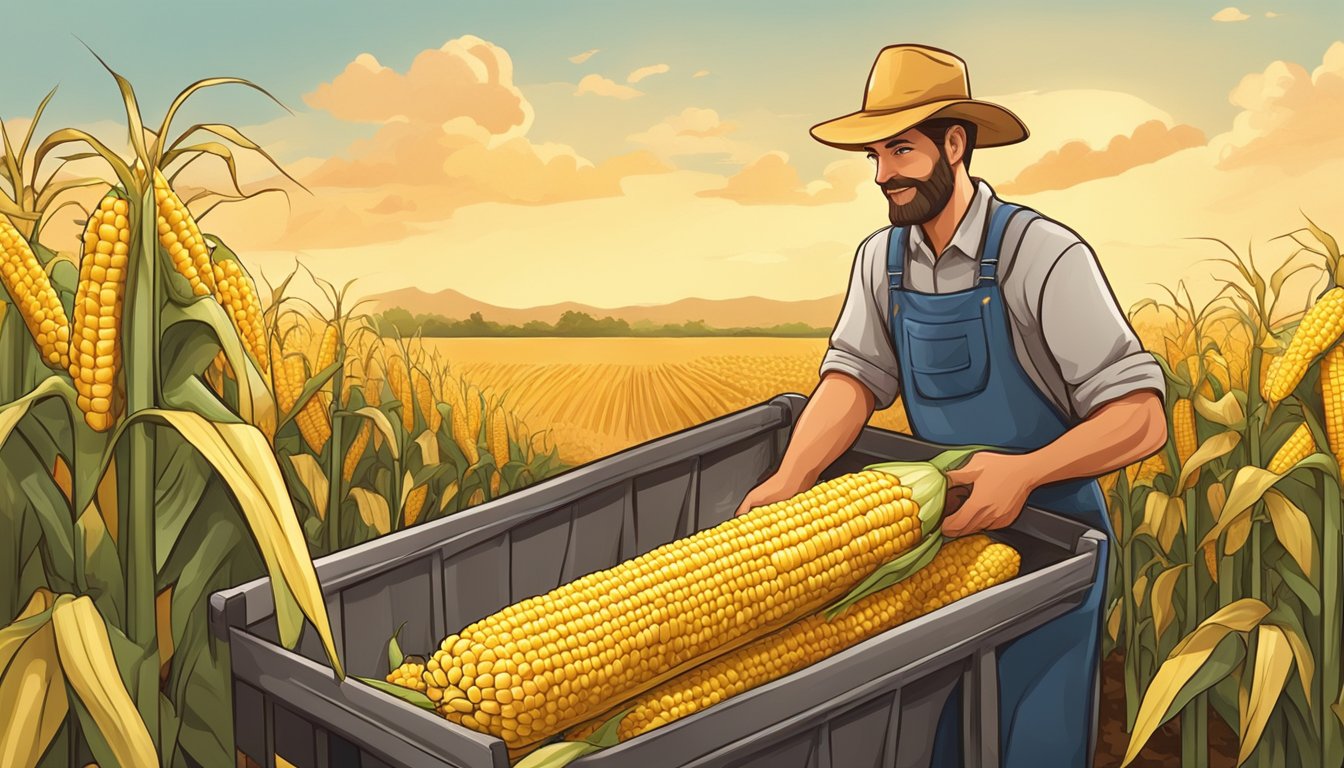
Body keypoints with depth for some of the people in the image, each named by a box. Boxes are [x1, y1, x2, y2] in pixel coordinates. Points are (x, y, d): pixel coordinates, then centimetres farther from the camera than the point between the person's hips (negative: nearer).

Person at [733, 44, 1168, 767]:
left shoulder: (1042, 255, -20)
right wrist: (789, 479, -25)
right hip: (945, 526, 5)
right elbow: (853, 376, -9)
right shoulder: (881, 259, 0)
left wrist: (1027, 469, -36)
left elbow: (1142, 417, -22)